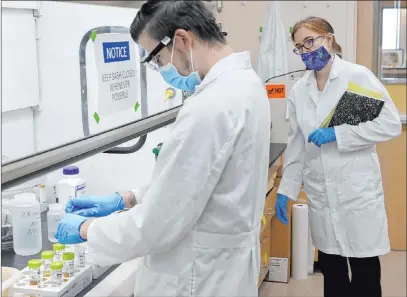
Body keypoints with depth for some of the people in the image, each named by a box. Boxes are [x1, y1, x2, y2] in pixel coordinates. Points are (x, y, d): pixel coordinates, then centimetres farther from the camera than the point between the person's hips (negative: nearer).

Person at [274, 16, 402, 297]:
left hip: (357, 189, -4)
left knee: (364, 269, 4)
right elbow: (296, 145, 11)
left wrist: (336, 134, -17)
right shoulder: (299, 90, 7)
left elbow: (391, 124, -11)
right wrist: (286, 190, 8)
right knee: (330, 268, 12)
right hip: (321, 194, 4)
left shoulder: (358, 76, -7)